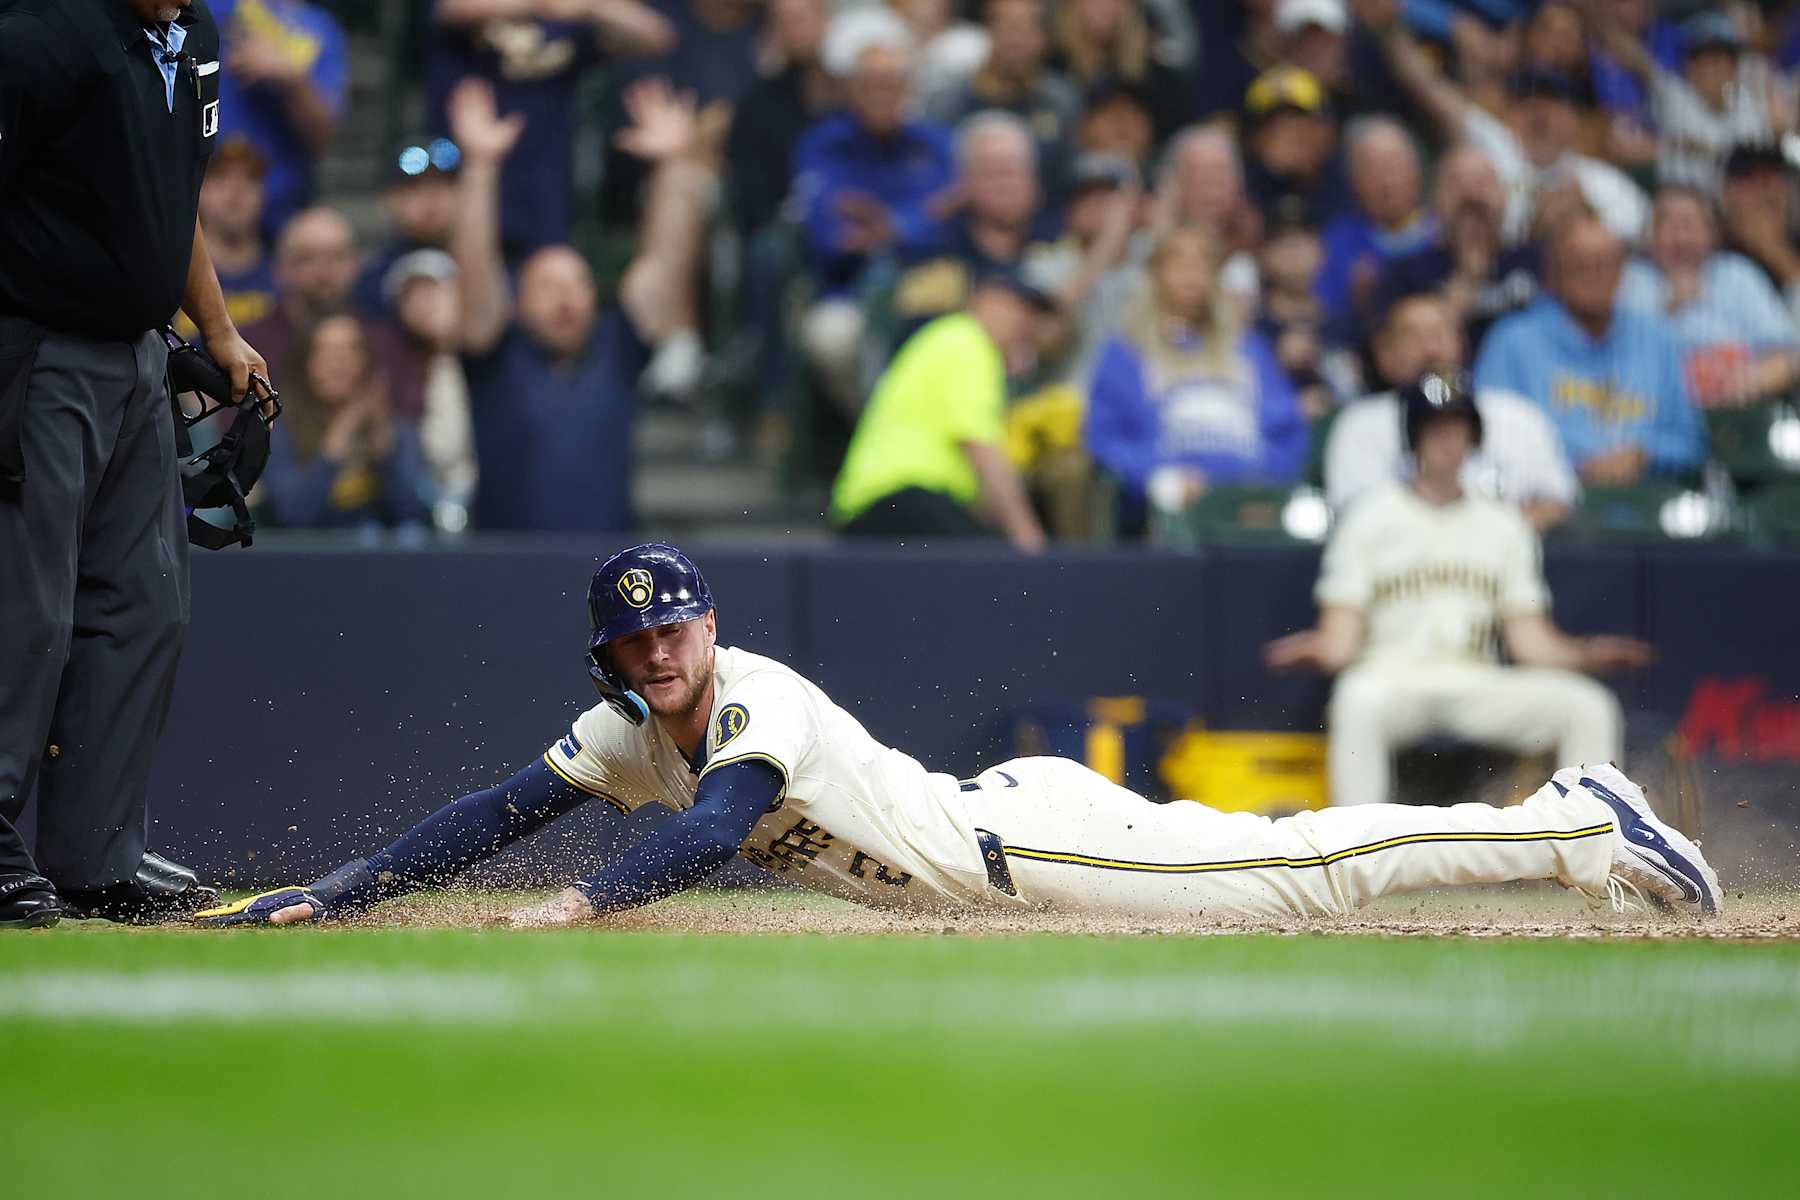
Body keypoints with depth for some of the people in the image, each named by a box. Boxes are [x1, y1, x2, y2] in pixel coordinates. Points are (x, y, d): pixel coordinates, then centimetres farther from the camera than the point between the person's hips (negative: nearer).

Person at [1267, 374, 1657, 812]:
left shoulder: (1503, 524, 17)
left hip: (1480, 690, 3)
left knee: (1589, 707, -18)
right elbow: (1342, 636, 0)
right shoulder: (1372, 519, 7)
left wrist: (1584, 655, -7)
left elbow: (1529, 637, 13)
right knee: (1360, 699, -39)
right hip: (1394, 679, -3)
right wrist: (1316, 649, -23)